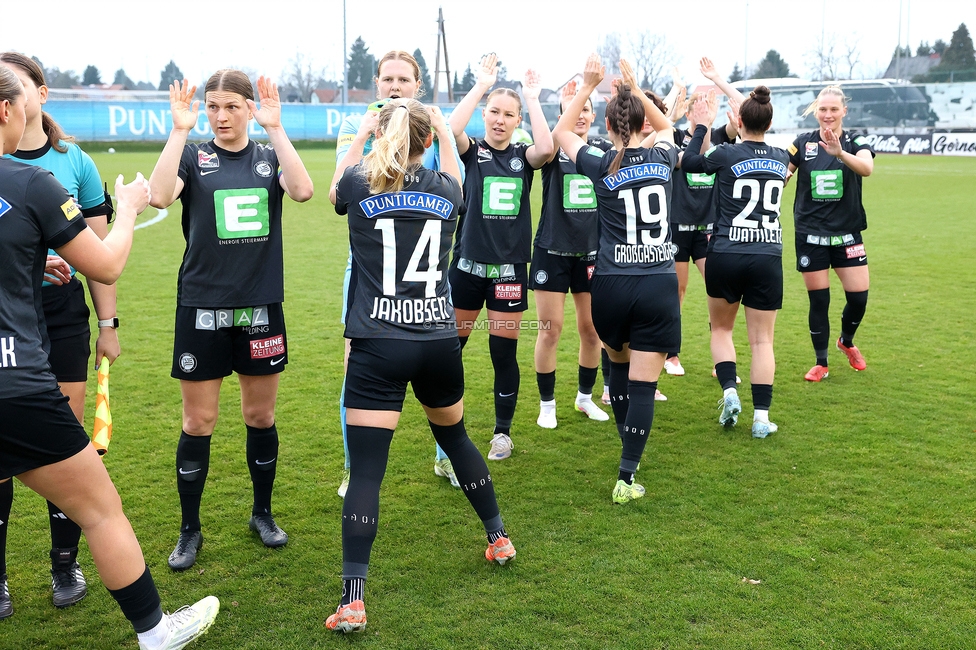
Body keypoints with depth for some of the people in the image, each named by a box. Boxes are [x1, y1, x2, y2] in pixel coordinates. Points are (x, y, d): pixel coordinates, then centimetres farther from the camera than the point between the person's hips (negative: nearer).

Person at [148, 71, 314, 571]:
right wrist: (179, 130, -18)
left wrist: (275, 128, -16)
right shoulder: (193, 156, 2)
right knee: (197, 423, 3)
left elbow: (302, 190, -16)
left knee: (261, 416, 11)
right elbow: (159, 196, -19)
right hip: (201, 308, -1)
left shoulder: (268, 157, 6)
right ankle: (190, 530, 19)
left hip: (261, 307, 2)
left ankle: (262, 514, 30)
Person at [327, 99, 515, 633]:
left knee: (366, 469, -4)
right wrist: (443, 130, 40)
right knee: (455, 437, 26)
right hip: (439, 343, 3)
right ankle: (499, 539, 39)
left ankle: (352, 601, -6)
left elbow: (334, 190, 23)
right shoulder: (445, 189, 4)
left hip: (377, 348, -3)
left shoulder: (359, 183, -3)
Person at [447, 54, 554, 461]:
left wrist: (533, 98, -11)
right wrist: (482, 85, -16)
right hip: (468, 264, 0)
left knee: (504, 353, 5)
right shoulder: (471, 151, 1)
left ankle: (503, 432, 22)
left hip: (510, 267, 1)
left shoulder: (522, 156, 5)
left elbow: (546, 149, -18)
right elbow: (451, 129, -21)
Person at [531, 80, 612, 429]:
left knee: (592, 329, 9)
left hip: (592, 251, 3)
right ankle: (547, 404, 15)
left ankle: (585, 397, 29)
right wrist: (566, 106, -34)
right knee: (550, 328, 0)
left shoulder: (604, 148, 5)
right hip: (553, 250, -3)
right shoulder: (555, 148, -4)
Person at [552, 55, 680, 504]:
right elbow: (666, 128, 26)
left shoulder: (601, 166, -4)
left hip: (611, 285, 0)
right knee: (643, 383, 0)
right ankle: (626, 477, -2)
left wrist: (588, 86, 13)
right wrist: (635, 88, 23)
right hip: (659, 286, 0)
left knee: (618, 362, 25)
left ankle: (628, 444, 39)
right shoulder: (662, 158, 1)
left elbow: (560, 133, 14)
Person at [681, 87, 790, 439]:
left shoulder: (727, 154, -6)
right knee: (762, 339, 6)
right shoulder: (781, 158, 6)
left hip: (725, 255, -2)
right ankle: (761, 416, 2)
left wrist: (702, 125, 19)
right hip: (768, 258, 2)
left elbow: (688, 163, 10)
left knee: (721, 328, 18)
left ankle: (729, 392, 0)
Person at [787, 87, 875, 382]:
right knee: (818, 300, 2)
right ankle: (821, 363, 18)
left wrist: (840, 153, -45)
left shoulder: (856, 142, -4)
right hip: (810, 235, 0)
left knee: (858, 297, -2)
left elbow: (867, 167, -26)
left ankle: (847, 342, 30)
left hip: (847, 234, 0)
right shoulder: (803, 143, -1)